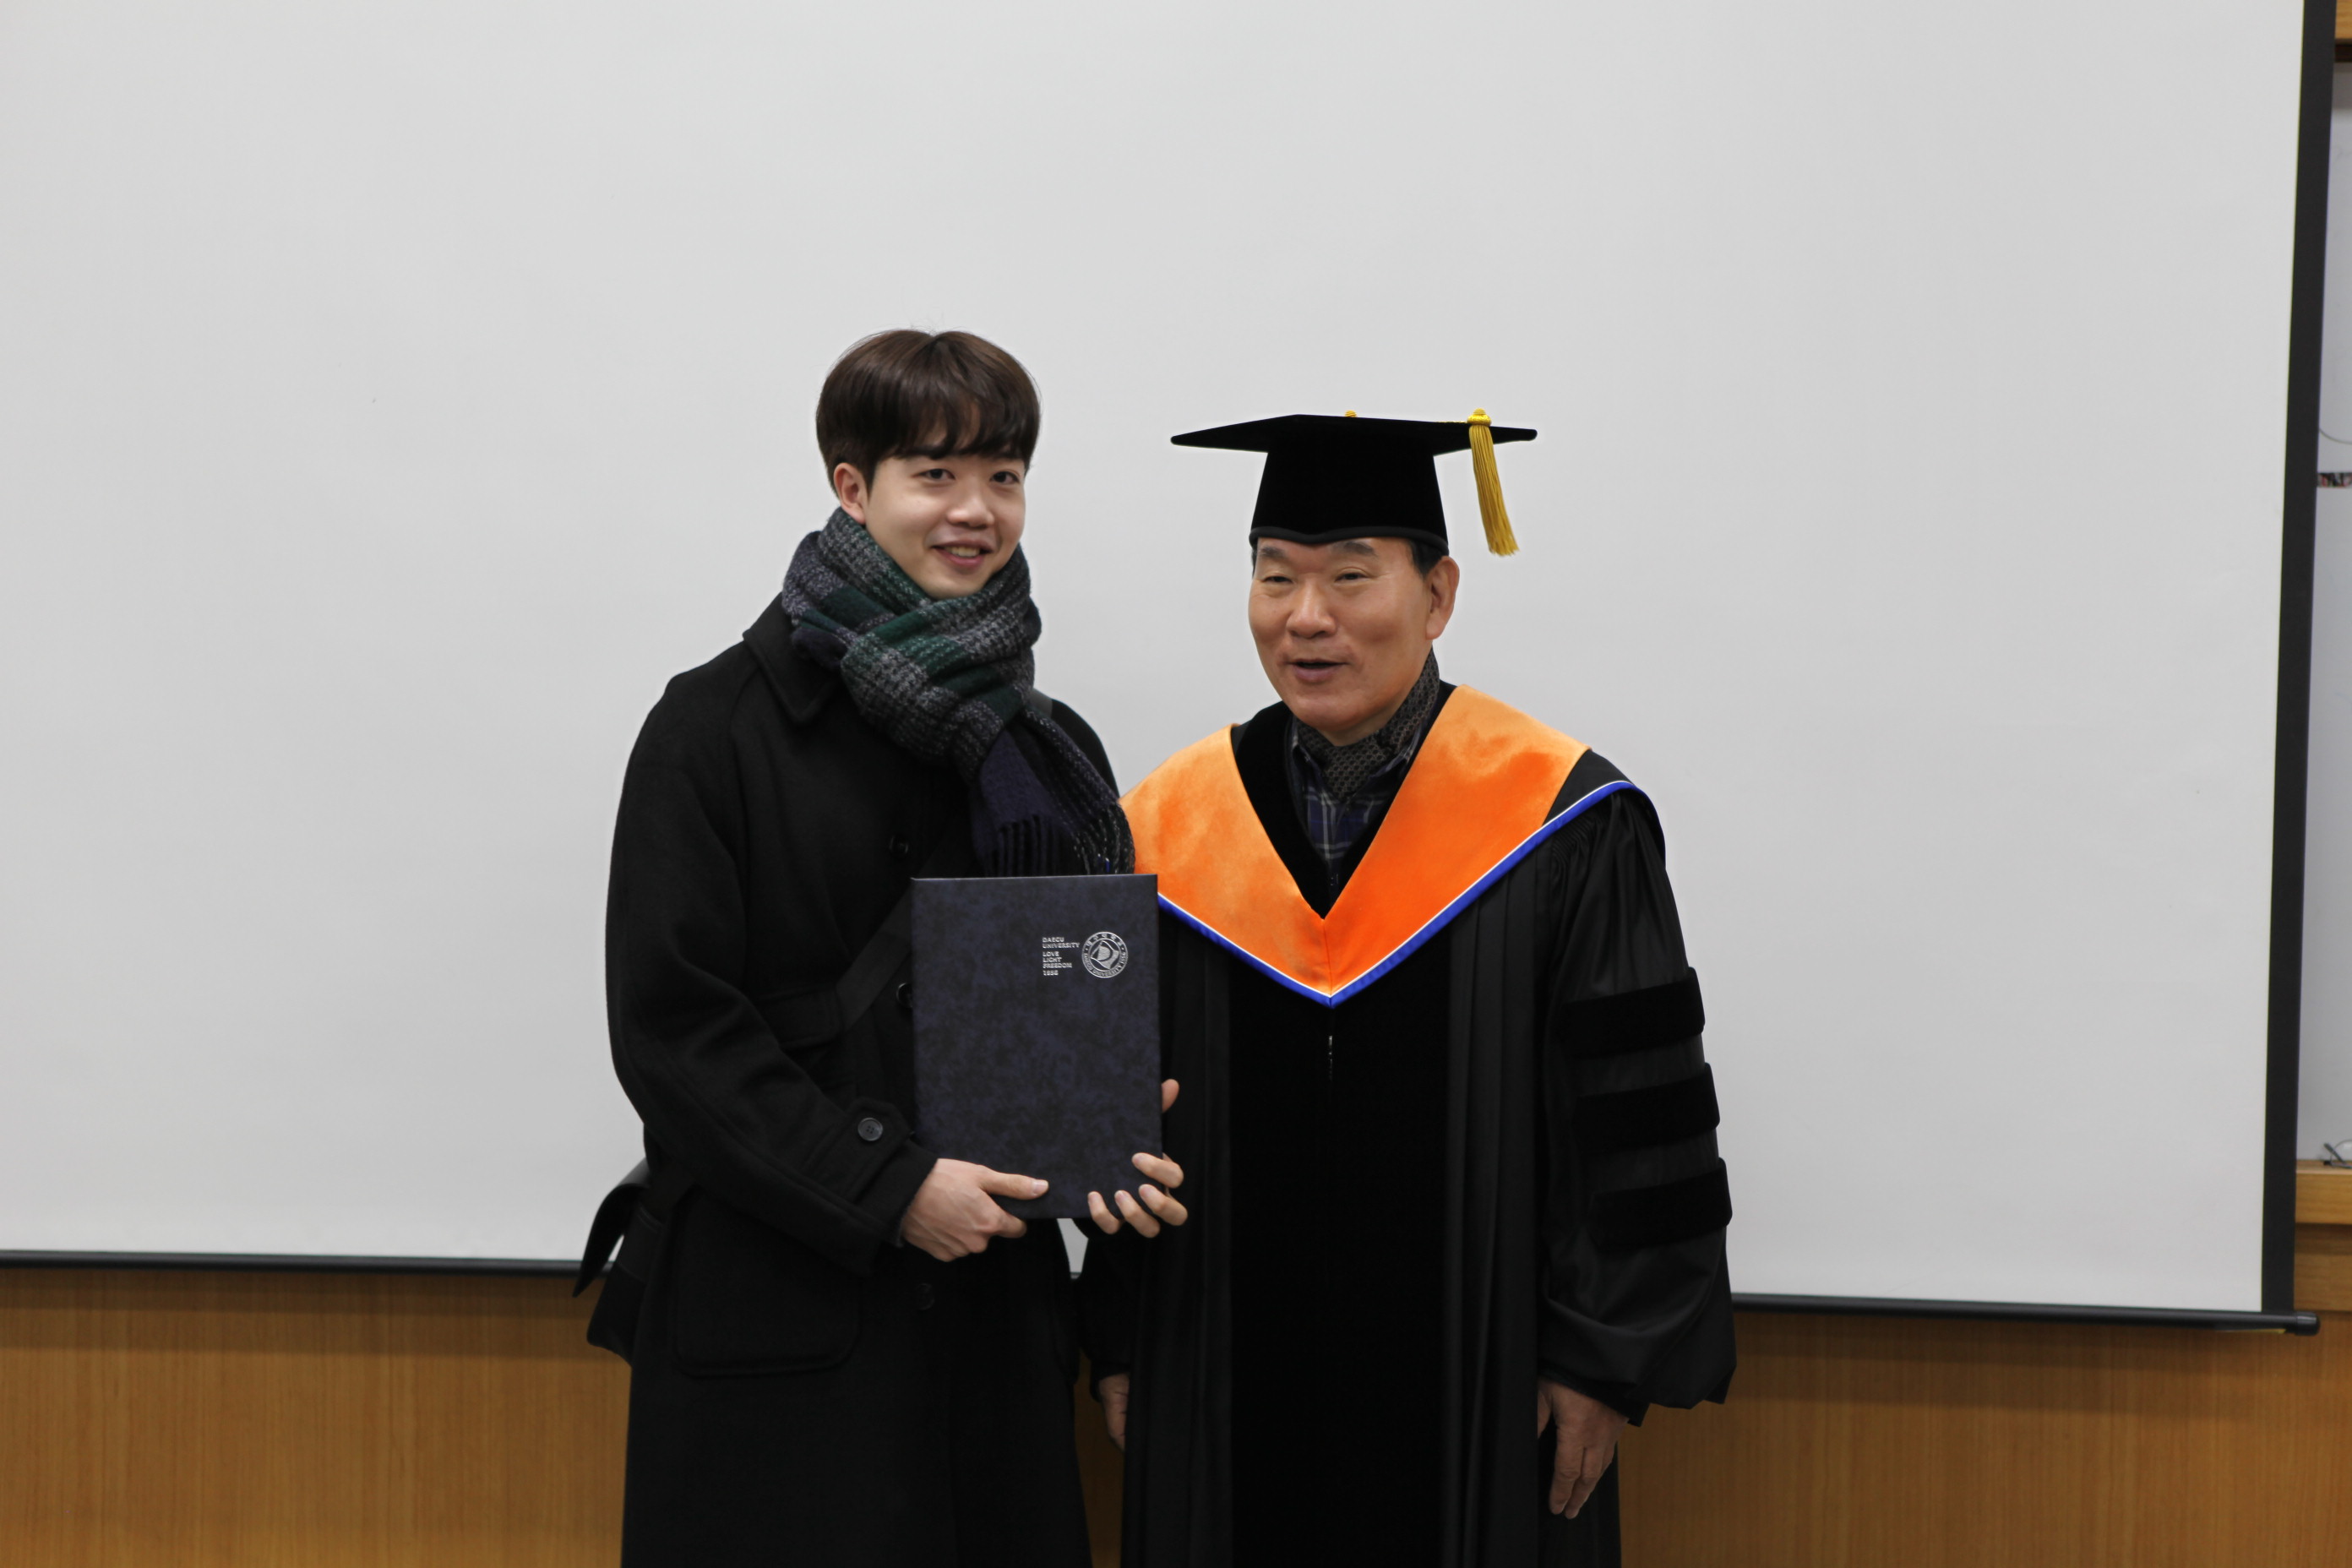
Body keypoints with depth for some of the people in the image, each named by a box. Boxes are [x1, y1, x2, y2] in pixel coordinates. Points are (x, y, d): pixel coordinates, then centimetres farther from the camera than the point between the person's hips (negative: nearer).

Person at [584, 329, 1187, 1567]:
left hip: (990, 1308, 4)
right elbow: (670, 1026, -11)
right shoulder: (719, 729, -6)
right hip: (773, 1309, -4)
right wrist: (887, 1188, -16)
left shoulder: (1043, 751, 10)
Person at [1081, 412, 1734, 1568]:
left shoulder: (1563, 827, -7)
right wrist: (1122, 1350, 7)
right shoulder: (1171, 829, 2)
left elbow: (1639, 1118, -6)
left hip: (1479, 1397, -2)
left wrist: (1607, 1361, -8)